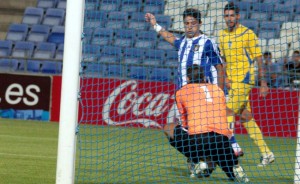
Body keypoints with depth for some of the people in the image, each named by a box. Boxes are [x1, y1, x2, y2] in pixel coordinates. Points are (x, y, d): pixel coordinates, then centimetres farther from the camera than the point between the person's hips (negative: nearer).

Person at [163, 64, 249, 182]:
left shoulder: (181, 92, 16)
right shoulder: (218, 90, 24)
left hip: (197, 138, -3)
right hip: (223, 138, 3)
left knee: (169, 129, 20)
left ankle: (198, 162, 6)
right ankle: (235, 167, -15)